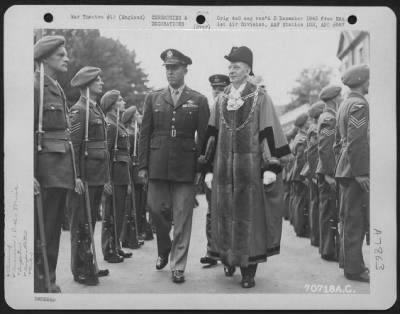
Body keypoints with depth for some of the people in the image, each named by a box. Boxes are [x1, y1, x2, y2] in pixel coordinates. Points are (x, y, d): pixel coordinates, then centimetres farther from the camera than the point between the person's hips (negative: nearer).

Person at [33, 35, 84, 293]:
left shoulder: (58, 89, 17)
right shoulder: (35, 86, -9)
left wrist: (74, 174, 17)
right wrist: (30, 174, -23)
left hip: (61, 171, 9)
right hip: (45, 171, -8)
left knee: (54, 230, 13)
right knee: (42, 231, -3)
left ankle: (49, 283, 22)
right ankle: (41, 284, 6)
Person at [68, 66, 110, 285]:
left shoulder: (96, 109, 15)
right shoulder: (78, 111, -12)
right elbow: (72, 146, -16)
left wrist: (105, 178, 16)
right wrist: (76, 178, -20)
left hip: (98, 176, 9)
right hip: (85, 177, -9)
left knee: (90, 221, 16)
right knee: (81, 224, 0)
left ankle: (89, 265, 26)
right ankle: (80, 271, 9)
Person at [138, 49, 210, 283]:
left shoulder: (199, 100, 5)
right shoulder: (153, 98, 10)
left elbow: (204, 136, 2)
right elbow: (145, 133, 8)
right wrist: (143, 165, 2)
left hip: (186, 167, -2)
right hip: (158, 165, 2)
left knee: (182, 217, 0)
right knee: (156, 209, 4)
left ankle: (178, 266, 10)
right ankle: (164, 250, 32)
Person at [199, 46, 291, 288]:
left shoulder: (260, 97, -2)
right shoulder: (221, 99, 11)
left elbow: (268, 134, -5)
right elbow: (211, 134, 13)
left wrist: (272, 164, -10)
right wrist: (205, 163, 10)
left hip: (249, 165, -4)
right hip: (223, 165, 4)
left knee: (248, 215, 1)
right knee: (223, 213, 9)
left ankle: (248, 270, 9)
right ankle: (228, 259, 26)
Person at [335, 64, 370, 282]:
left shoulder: (345, 104, 16)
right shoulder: (360, 104, -13)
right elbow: (357, 142, -21)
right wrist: (361, 173, -22)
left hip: (345, 169, 10)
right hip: (356, 170, -10)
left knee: (349, 218, 15)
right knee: (357, 219, -5)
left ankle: (350, 262, 24)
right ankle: (354, 268, 0)